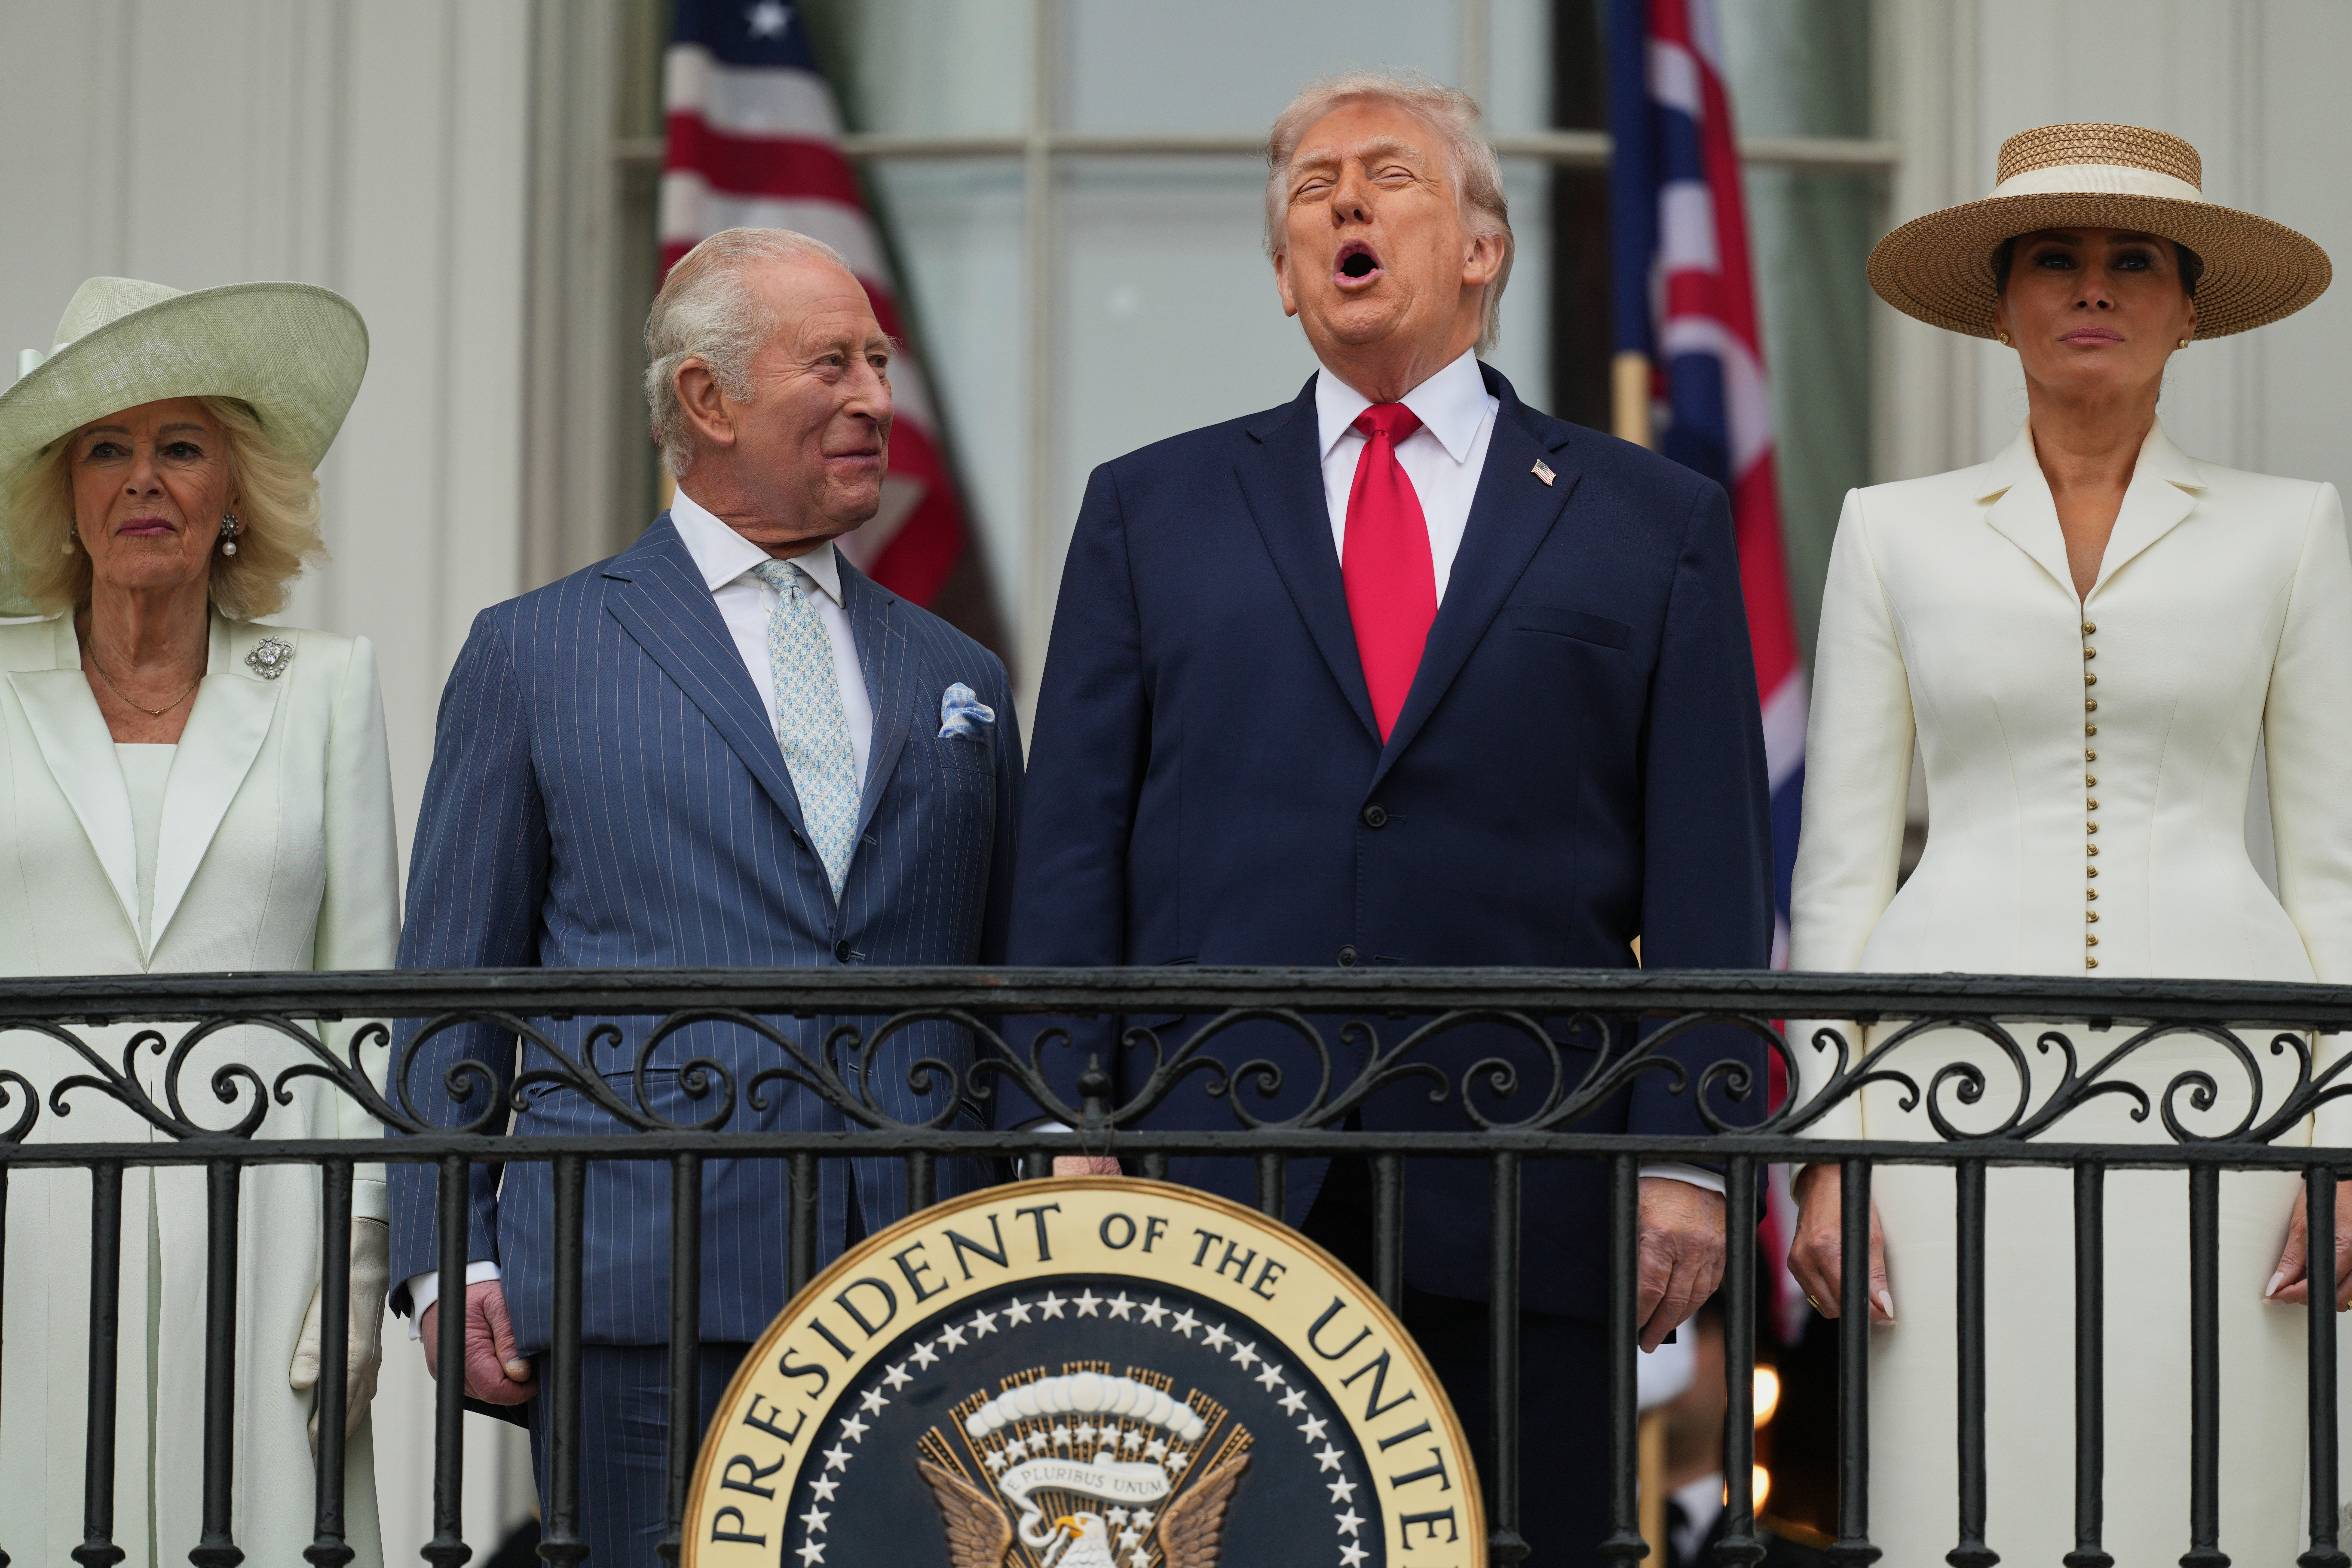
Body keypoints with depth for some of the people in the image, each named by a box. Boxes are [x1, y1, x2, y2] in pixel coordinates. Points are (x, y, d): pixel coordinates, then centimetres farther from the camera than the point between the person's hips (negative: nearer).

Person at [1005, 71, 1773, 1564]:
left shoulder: (1656, 525, 11)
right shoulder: (1154, 511, 15)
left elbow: (1709, 873, 5)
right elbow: (1074, 850, 10)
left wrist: (1687, 1158, -4)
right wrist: (1067, 1135, 0)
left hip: (1520, 1211, -1)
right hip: (1209, 1186, 1)